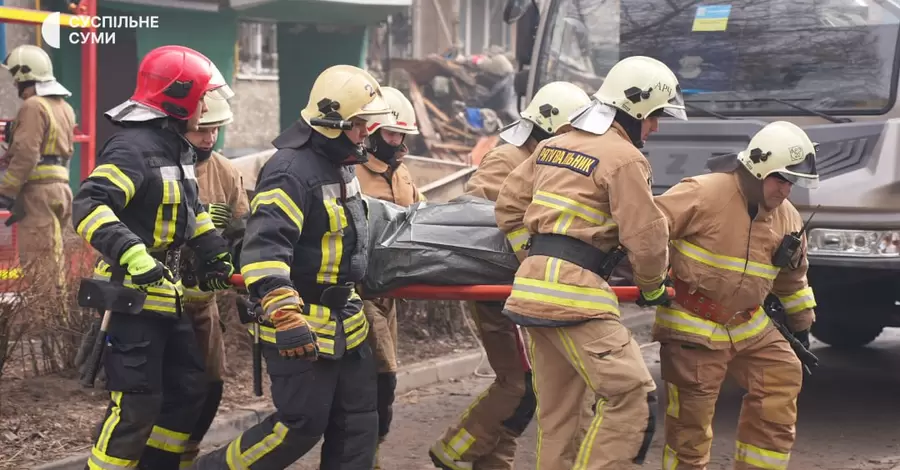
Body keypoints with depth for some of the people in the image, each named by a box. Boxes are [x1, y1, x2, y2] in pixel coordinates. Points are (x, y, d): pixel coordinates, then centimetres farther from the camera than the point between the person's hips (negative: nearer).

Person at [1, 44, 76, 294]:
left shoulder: (33, 106, -12)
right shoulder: (64, 107, 17)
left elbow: (26, 155, -19)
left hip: (39, 189, -9)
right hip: (60, 185, 9)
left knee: (37, 259, -8)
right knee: (55, 255, 13)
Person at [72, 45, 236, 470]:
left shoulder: (176, 148, 13)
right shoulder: (133, 147, -19)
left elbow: (191, 210, 27)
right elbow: (89, 207, -30)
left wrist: (215, 254, 20)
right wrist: (131, 253, -41)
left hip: (165, 292, 10)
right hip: (132, 294, -10)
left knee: (189, 388, 15)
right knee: (136, 404, -9)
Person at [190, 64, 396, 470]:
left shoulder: (340, 164, 10)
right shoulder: (291, 171, -22)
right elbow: (264, 249, -31)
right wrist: (286, 316, -37)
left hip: (344, 321, 10)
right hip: (301, 325, -10)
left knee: (357, 419, 11)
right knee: (302, 424, -4)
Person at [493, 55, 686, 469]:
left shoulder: (554, 145, 18)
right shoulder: (624, 159, -7)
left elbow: (509, 204, 21)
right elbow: (646, 237, -8)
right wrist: (652, 287, 9)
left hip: (535, 283, 9)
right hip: (574, 293, -9)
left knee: (557, 409, 13)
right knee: (631, 395, -10)